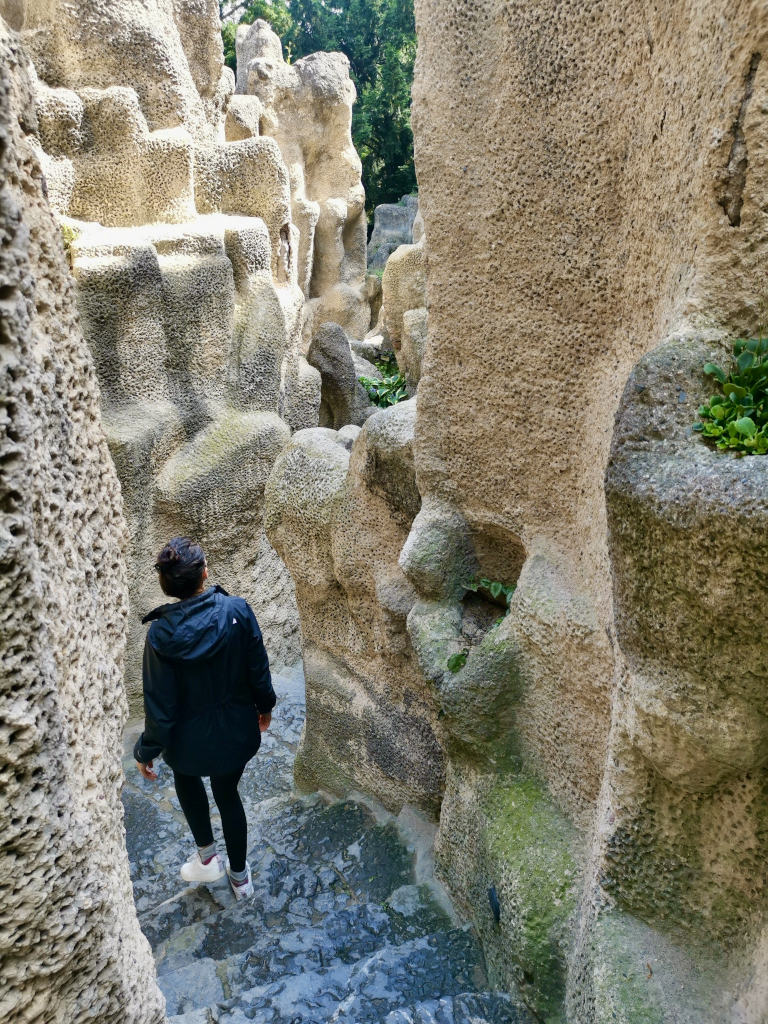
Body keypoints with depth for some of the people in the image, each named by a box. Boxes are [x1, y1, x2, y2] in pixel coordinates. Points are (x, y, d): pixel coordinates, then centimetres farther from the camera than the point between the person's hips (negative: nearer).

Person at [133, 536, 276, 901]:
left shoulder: (162, 633, -24)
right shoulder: (237, 611, -21)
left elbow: (160, 704, -15)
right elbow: (259, 669, -9)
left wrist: (146, 751, 1)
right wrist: (265, 706, 11)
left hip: (192, 740, -1)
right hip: (237, 731, 2)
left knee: (187, 777, 34)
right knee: (227, 793, 26)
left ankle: (207, 855, 36)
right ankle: (239, 875, 42)